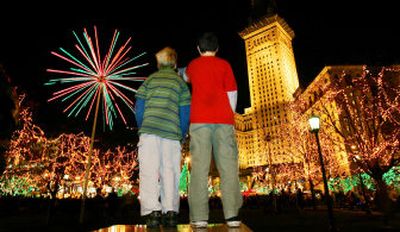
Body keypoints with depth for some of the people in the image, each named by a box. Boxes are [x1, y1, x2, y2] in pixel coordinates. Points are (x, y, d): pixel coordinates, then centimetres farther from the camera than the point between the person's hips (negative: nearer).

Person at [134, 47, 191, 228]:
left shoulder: (150, 79, 15)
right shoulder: (181, 82, 14)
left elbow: (139, 106, 8)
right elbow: (185, 113, 7)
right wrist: (182, 136, 16)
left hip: (149, 131, 0)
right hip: (172, 133, 0)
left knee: (149, 172, 0)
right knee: (170, 172, 5)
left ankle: (152, 211, -5)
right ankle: (170, 212, 3)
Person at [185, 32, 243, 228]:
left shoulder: (192, 65, 18)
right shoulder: (224, 64, 12)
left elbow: (185, 78, 40)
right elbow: (232, 93, 4)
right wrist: (229, 116, 11)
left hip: (199, 120, 1)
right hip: (223, 120, 0)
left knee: (199, 168, -3)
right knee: (228, 167, -1)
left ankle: (199, 216, -5)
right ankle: (232, 215, -4)